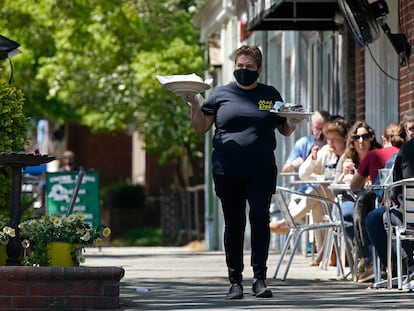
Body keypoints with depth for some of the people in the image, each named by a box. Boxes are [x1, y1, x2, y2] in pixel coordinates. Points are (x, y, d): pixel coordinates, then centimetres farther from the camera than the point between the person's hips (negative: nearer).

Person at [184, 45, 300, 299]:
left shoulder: (270, 95, 11)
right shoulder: (221, 94, 9)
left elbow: (284, 130, 16)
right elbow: (201, 129, 8)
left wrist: (294, 123, -6)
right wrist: (195, 105, -8)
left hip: (262, 171, -1)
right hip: (228, 172, 1)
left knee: (260, 217, -15)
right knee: (233, 225, 6)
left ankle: (260, 278, -10)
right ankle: (235, 281, 14)